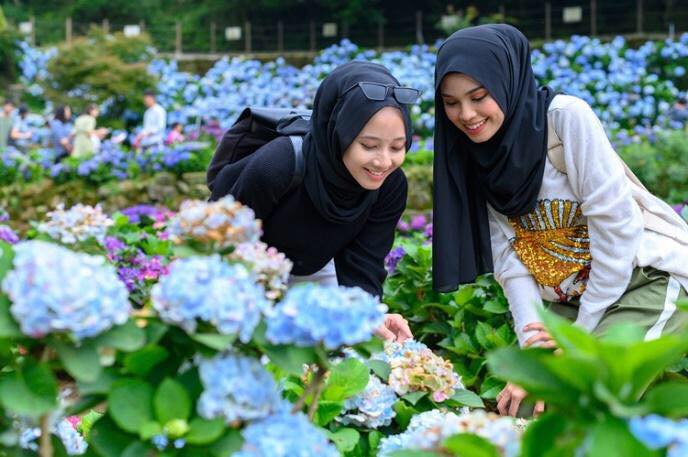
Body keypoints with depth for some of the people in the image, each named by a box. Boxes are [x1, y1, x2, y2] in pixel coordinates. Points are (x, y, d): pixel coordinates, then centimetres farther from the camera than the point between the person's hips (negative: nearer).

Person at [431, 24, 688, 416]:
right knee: (521, 403, -7)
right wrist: (534, 347, -18)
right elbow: (509, 257, -6)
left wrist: (581, 332, -13)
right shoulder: (474, 150, 0)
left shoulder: (566, 116, -19)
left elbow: (617, 225, -20)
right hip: (572, 297, 6)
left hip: (647, 278, -6)